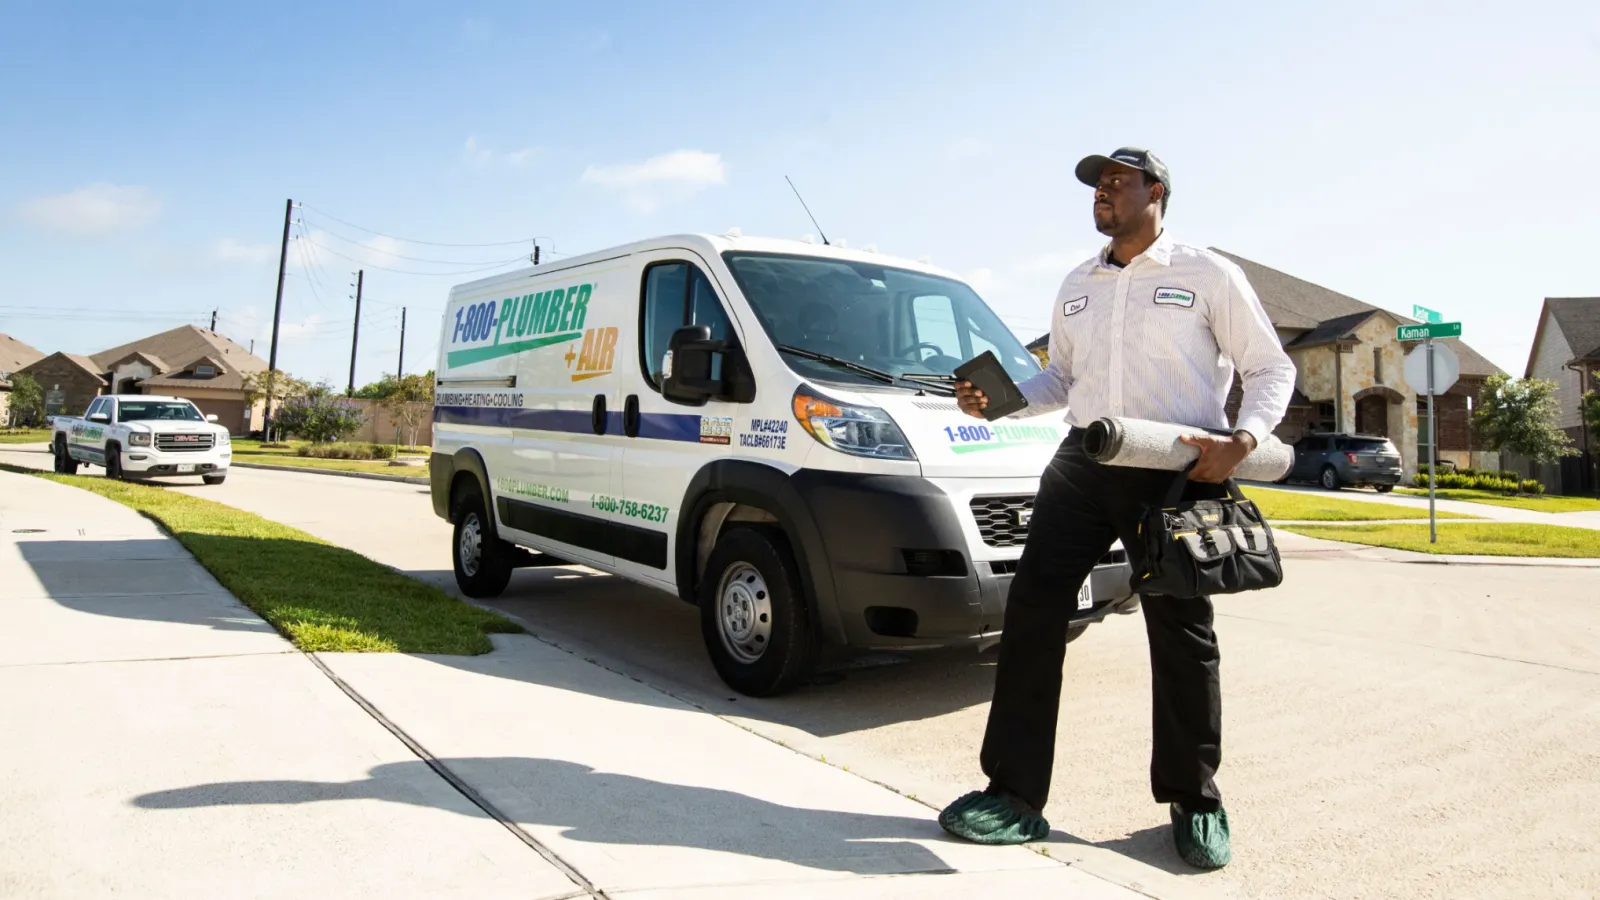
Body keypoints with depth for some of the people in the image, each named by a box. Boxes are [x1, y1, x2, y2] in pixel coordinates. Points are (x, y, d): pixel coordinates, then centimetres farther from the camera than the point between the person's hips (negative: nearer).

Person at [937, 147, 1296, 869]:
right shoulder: (1076, 286, 19)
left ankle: (1195, 803, 22)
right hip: (1082, 464, 4)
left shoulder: (1207, 274, 4)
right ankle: (1015, 793, 2)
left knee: (1182, 633, 3)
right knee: (1032, 610, -6)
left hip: (1178, 471, -4)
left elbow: (1270, 367, 5)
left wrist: (1242, 439, -13)